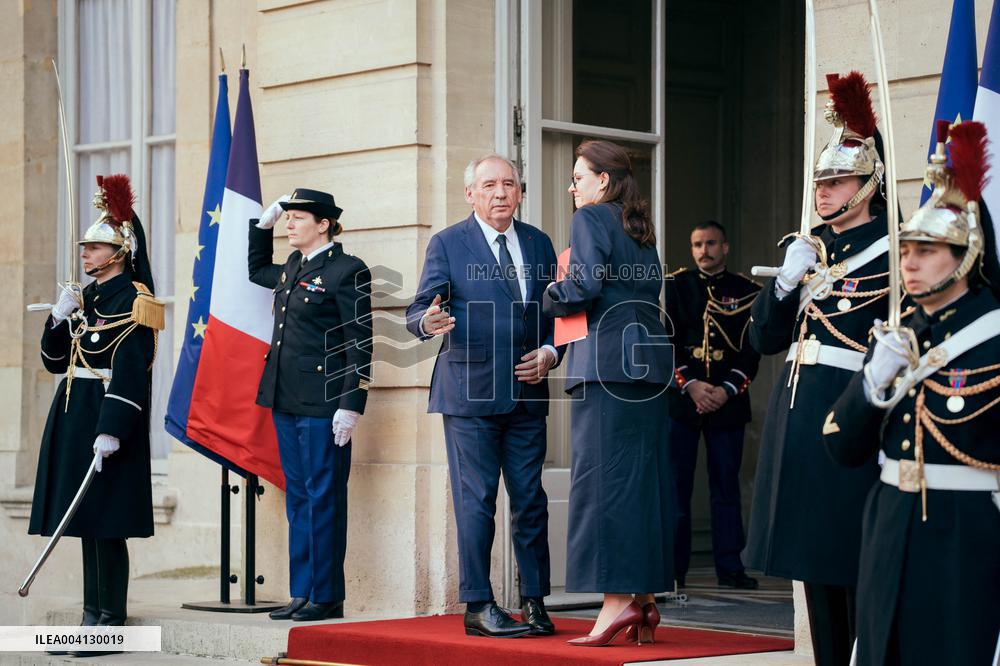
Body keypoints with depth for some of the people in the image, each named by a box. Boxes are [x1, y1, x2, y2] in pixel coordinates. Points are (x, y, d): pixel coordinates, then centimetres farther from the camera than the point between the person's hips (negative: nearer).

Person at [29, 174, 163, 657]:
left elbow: (130, 372, -18)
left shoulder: (132, 301, -11)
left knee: (107, 524, -7)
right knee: (86, 522, 10)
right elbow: (55, 361, 17)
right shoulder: (85, 297, 15)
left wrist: (112, 431, -24)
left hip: (109, 417, -9)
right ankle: (93, 617, 15)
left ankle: (113, 623, -2)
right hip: (75, 415, 9)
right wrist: (59, 317, 0)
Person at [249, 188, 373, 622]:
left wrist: (351, 406, -17)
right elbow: (257, 270, 38)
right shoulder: (293, 268, 14)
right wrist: (263, 225, 22)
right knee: (298, 498, 10)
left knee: (323, 498, -3)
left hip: (323, 404, -8)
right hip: (286, 400, 8)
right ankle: (302, 594, 16)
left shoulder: (348, 271, -9)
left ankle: (327, 597, 3)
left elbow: (361, 343, -12)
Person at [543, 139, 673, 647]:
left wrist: (549, 299, 3)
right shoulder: (641, 227, 20)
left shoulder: (591, 219, -3)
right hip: (649, 361, 8)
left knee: (602, 476, -8)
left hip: (605, 361, -8)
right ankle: (645, 596, 8)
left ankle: (617, 599, -13)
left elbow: (585, 286, -15)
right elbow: (653, 287, 17)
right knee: (643, 477, 7)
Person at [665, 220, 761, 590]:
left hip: (728, 402, 0)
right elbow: (666, 341, 0)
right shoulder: (676, 286, 7)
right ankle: (673, 568, 4)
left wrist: (727, 390, -10)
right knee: (676, 485, -1)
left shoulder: (746, 292, 8)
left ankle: (729, 566, 7)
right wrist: (690, 385, -12)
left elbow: (752, 349, 3)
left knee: (727, 485, 3)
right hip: (680, 398, 0)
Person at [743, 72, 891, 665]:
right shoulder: (810, 248, 14)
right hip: (797, 412, 7)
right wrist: (786, 281, -3)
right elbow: (765, 338, 12)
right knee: (814, 561, 10)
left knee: (856, 565, -4)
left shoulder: (892, 250, -6)